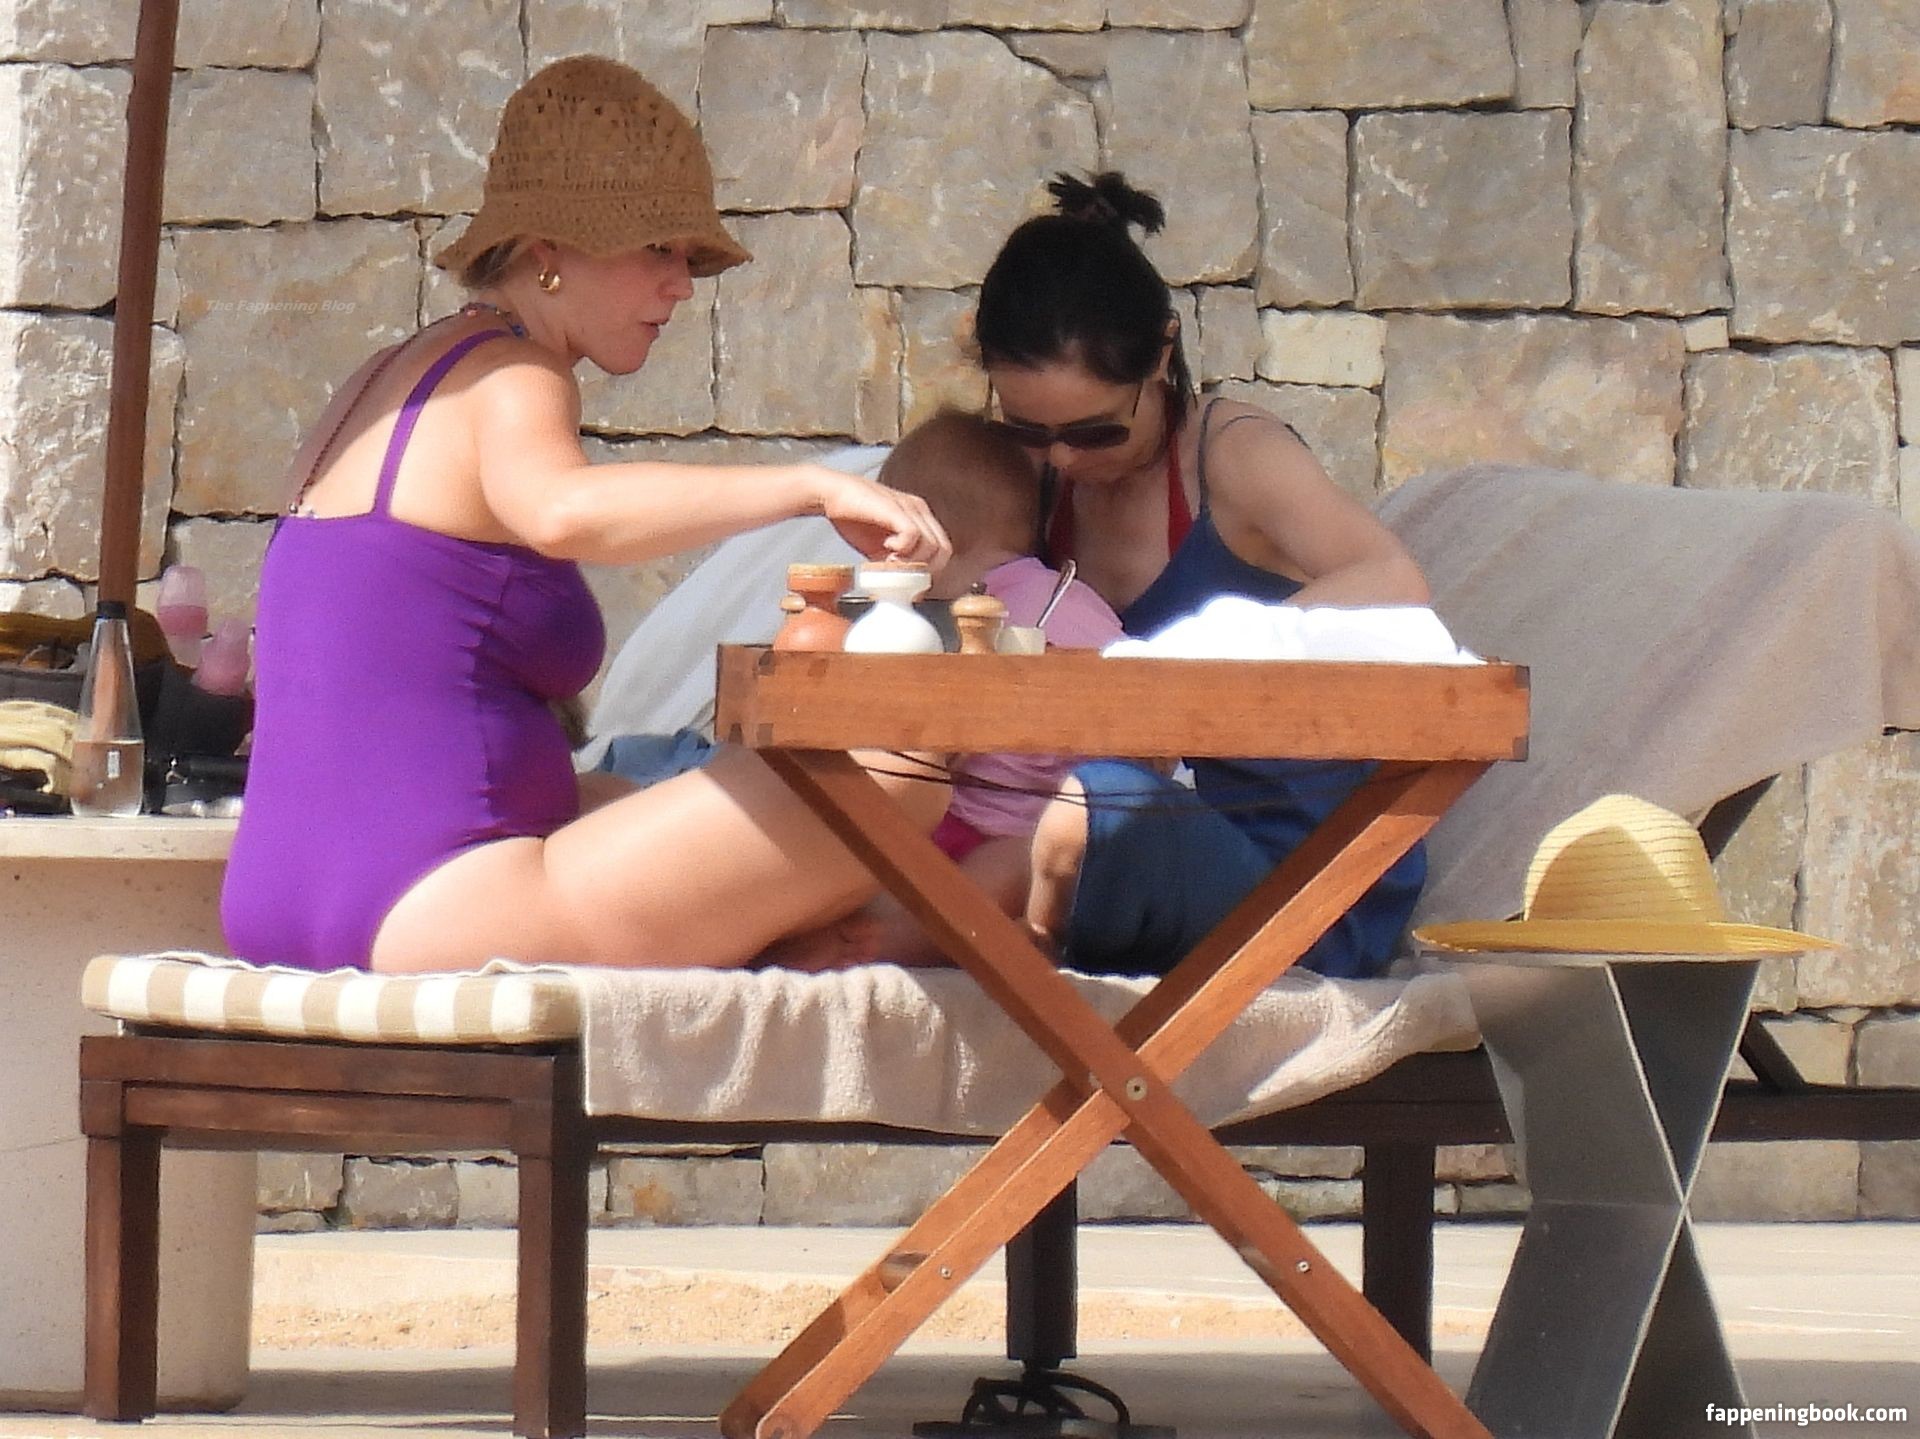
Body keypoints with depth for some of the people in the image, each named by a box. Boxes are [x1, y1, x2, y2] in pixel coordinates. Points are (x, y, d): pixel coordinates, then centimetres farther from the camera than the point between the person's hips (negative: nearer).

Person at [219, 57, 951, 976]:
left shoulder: (398, 378, 22)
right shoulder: (507, 376, -6)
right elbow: (561, 512, -32)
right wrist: (814, 487, -28)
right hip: (430, 909, -10)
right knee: (896, 778, -16)